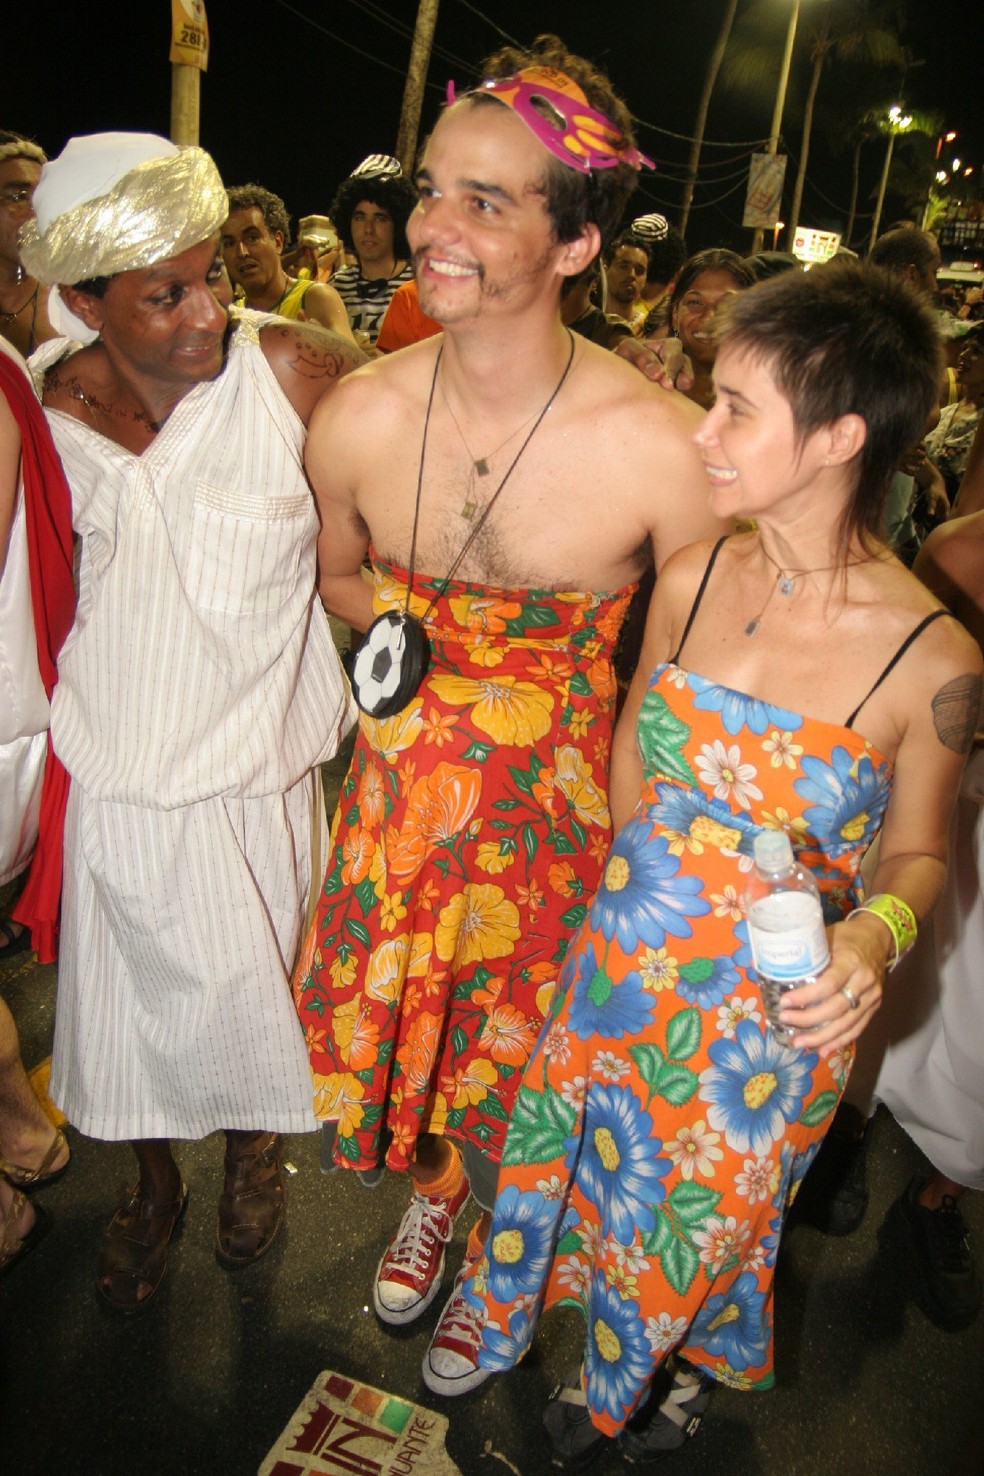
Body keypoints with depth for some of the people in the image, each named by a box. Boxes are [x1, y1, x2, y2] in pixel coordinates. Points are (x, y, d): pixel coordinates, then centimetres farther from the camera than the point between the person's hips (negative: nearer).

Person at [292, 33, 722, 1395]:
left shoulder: (664, 446, -23)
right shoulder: (358, 417, -12)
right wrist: (402, 643, -6)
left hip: (562, 809, -2)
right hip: (402, 792, 3)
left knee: (517, 1056, 17)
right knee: (386, 1023, 20)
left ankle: (494, 1250, 53)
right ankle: (431, 1190, 57)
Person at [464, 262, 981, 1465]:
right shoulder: (693, 578, -10)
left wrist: (877, 933, -25)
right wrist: (641, 880, 6)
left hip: (774, 1003, -3)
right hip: (627, 955, 3)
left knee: (704, 1211, 22)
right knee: (602, 1162, 24)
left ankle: (683, 1368, 59)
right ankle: (618, 1367, 59)